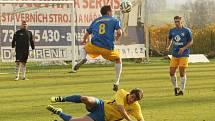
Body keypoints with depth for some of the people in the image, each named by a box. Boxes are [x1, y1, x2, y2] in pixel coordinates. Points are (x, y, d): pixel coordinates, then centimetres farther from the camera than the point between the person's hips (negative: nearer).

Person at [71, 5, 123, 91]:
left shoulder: (95, 21, 22)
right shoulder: (114, 20, 12)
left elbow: (87, 34, 26)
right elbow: (119, 32, -4)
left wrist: (84, 41, 48)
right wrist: (116, 39, 18)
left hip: (94, 45, 2)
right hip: (108, 48, -2)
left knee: (84, 49, 32)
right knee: (118, 60, 24)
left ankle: (83, 58, -4)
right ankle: (116, 82, 11)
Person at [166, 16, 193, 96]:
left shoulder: (187, 31, -6)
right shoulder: (172, 31, 6)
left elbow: (191, 42, -2)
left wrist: (184, 48, -16)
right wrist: (169, 46, 3)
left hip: (184, 55, -4)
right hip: (174, 55, 4)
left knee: (182, 72, -6)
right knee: (171, 72, 0)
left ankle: (182, 90, 4)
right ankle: (175, 88, 21)